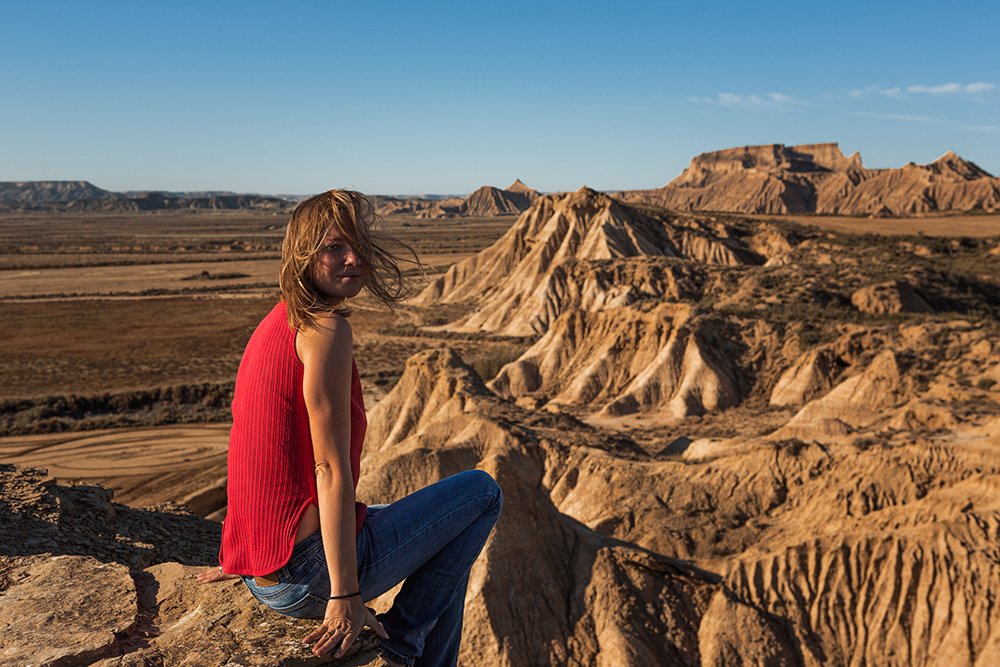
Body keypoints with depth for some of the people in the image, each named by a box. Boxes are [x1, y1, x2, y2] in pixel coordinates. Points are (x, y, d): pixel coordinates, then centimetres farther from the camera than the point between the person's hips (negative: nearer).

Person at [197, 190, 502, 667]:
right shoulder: (326, 328, -18)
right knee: (481, 491, 5)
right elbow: (331, 469, -22)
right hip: (310, 575, -9)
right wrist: (345, 595, -18)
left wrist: (245, 556, 25)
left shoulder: (275, 323, 10)